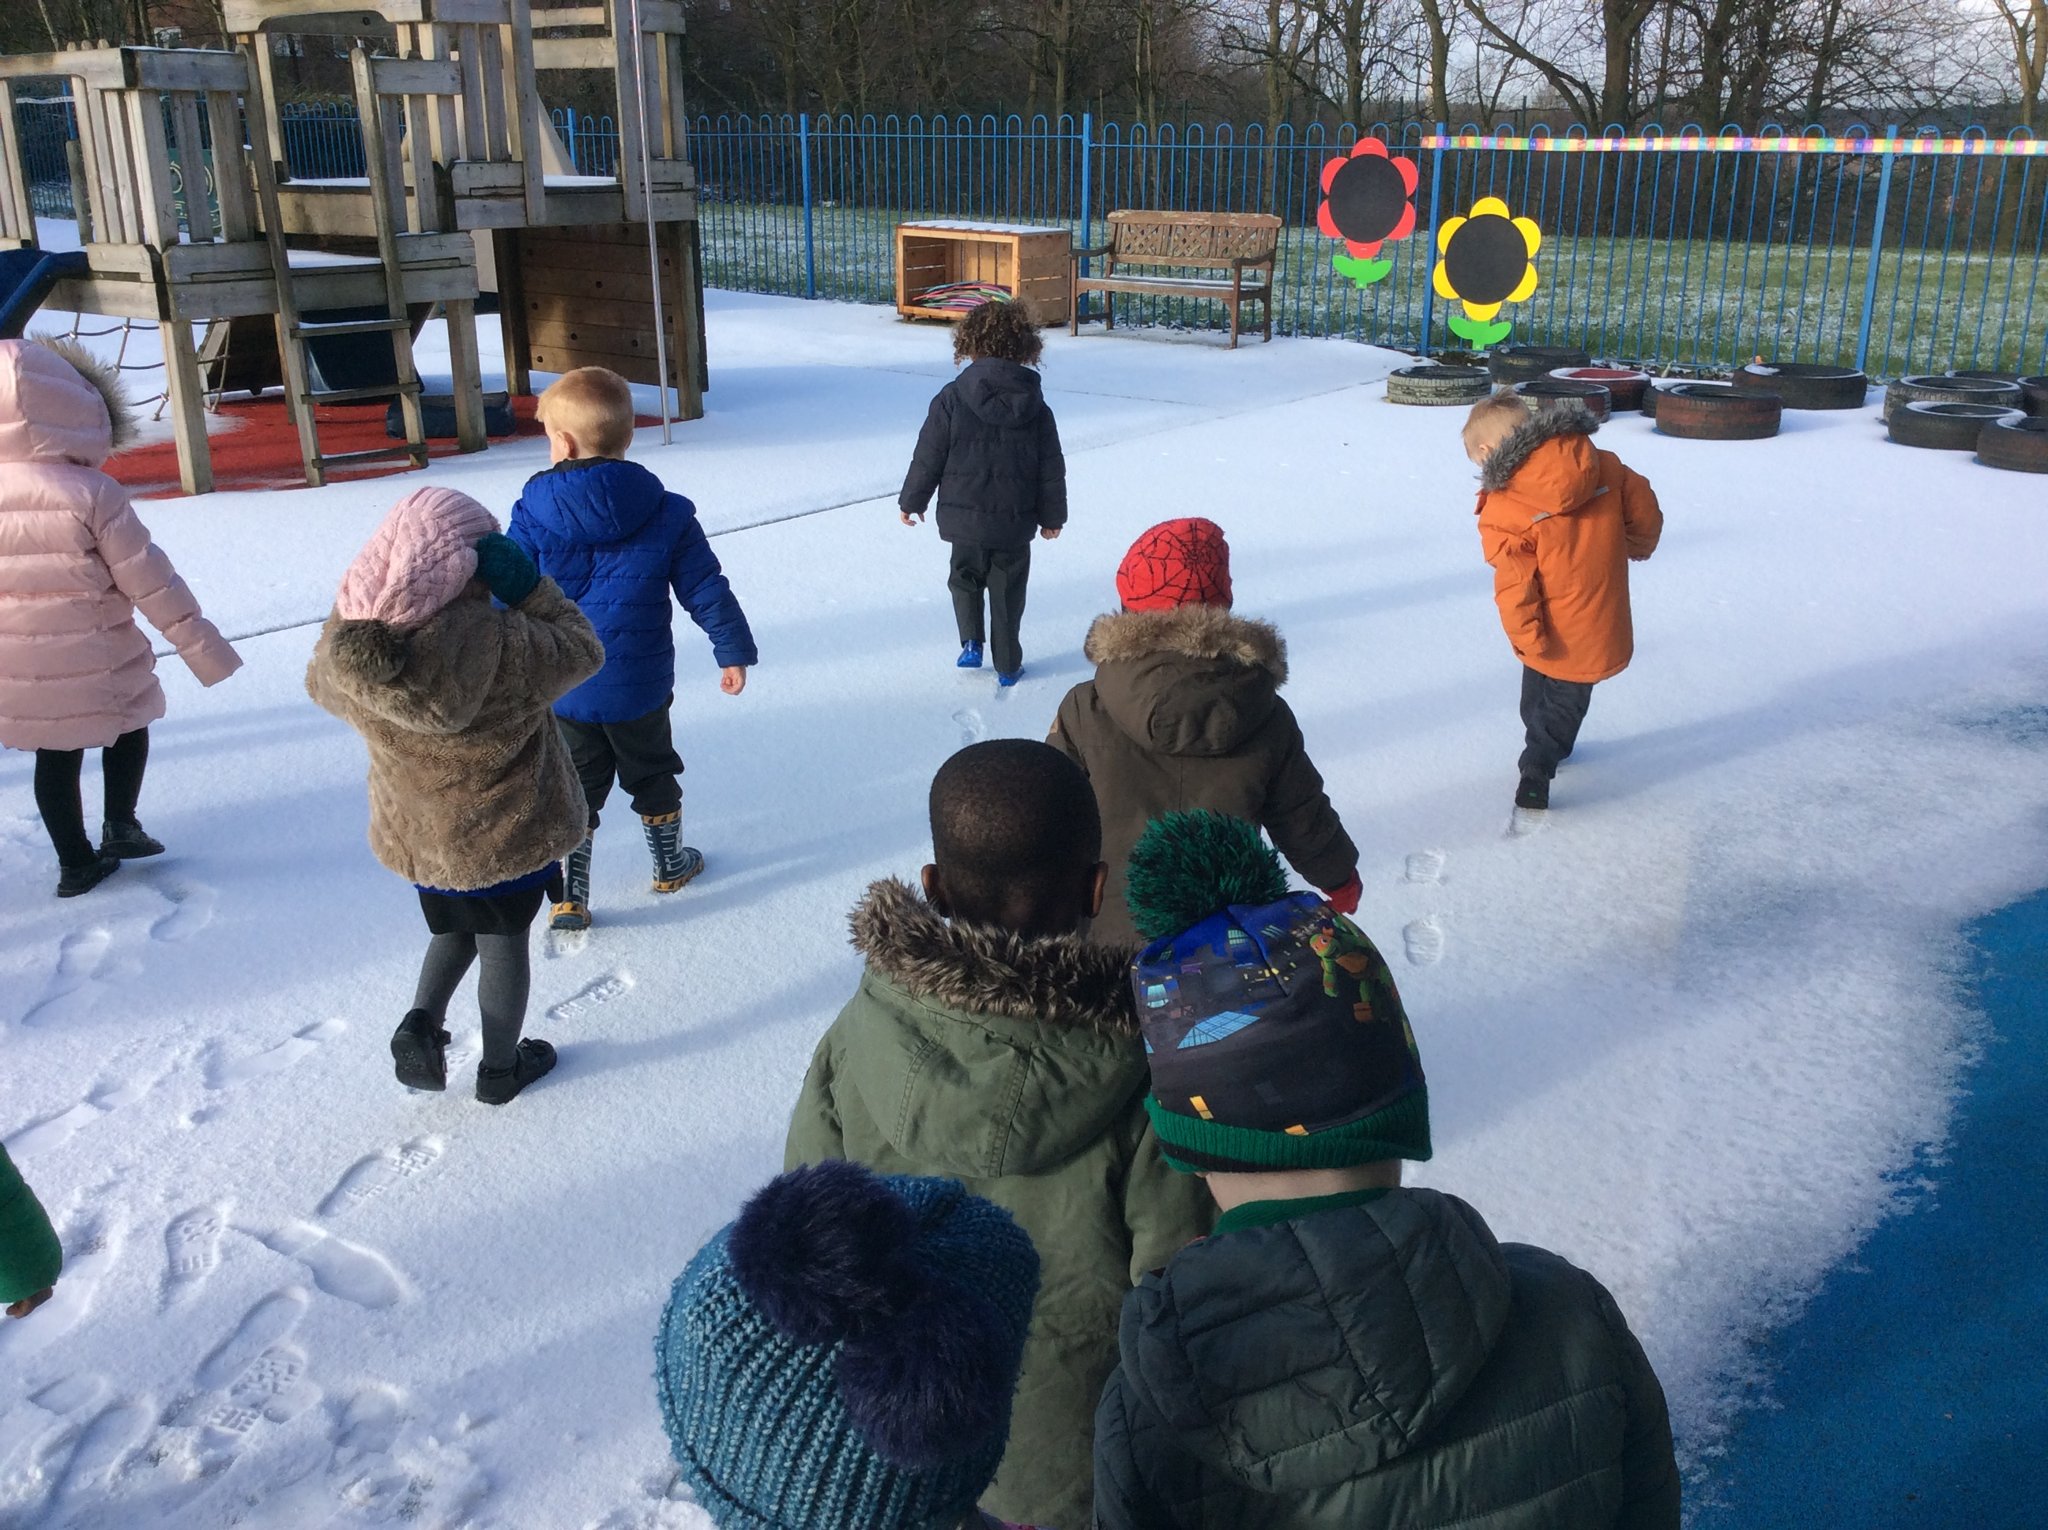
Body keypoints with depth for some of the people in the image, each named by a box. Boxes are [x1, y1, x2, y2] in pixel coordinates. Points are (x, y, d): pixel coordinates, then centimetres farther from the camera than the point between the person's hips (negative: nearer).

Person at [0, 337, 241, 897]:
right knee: (129, 726, 23)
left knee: (54, 756, 18)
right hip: (97, 665, -4)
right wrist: (204, 648, -8)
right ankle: (120, 824, 16)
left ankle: (75, 861, 26)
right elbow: (151, 582, -16)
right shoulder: (92, 496, -19)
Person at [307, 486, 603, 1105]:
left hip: (417, 837, 4)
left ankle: (421, 1021, 13)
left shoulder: (345, 641, -18)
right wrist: (530, 586, -15)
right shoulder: (498, 643, -32)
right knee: (504, 945, 19)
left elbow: (322, 684, 6)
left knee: (455, 928, 31)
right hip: (506, 834, -4)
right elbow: (580, 650, -15)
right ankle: (501, 1067, 34)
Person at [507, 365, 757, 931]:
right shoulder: (667, 513, -9)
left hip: (560, 689, 0)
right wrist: (734, 651, 9)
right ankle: (670, 864, 39)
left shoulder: (533, 513, -12)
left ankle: (569, 899, 15)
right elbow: (706, 591, -4)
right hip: (639, 687, 1)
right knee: (652, 775, 22)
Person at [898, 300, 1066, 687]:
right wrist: (1052, 515, 14)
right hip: (1015, 522, 1)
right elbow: (1051, 469, 2)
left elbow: (928, 458, -5)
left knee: (965, 579, 22)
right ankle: (1007, 665, 18)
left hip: (964, 516, -1)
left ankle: (971, 643, 7)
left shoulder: (951, 399, -10)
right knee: (1007, 591, 12)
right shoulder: (1035, 406, -3)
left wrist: (911, 501, 9)